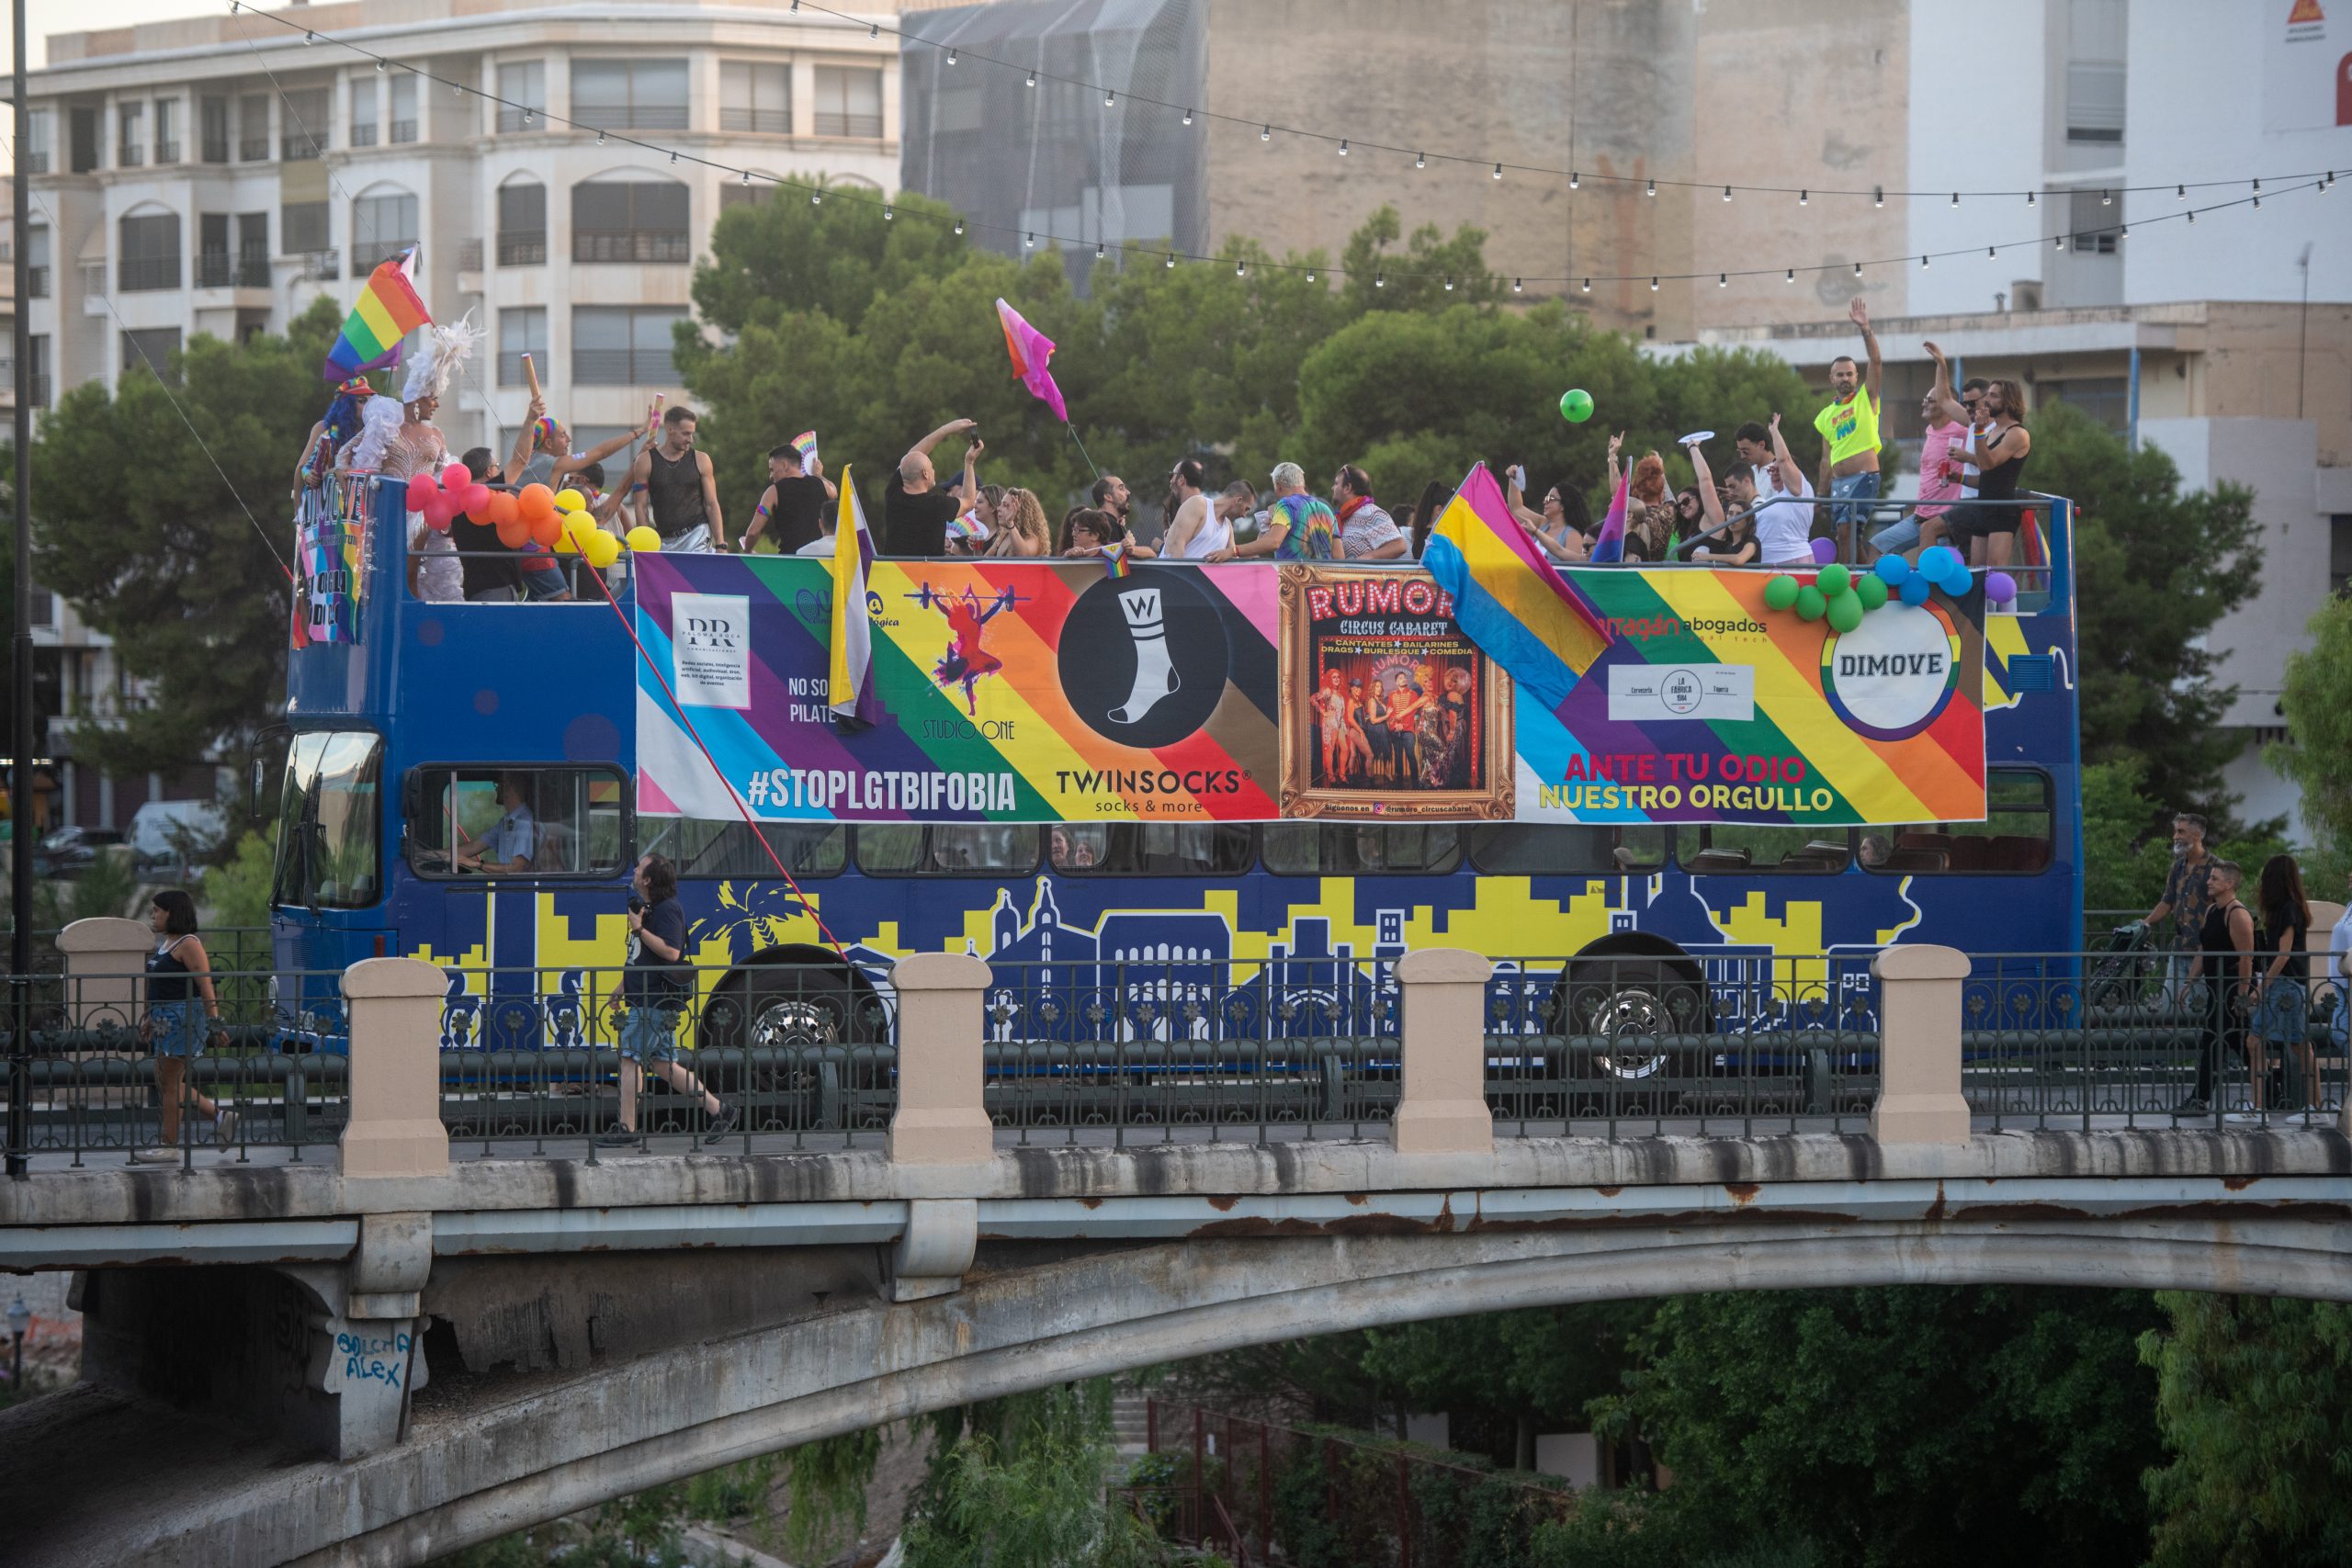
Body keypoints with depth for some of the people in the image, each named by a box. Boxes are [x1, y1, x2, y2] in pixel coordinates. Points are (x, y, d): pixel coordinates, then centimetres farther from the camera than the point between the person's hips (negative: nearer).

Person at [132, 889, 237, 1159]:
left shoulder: (188, 945, -13)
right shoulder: (165, 944, 15)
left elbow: (205, 985, -17)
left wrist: (214, 1022, -20)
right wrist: (150, 1020, 24)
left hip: (184, 1017, -10)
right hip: (166, 1020, 10)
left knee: (170, 1083, -5)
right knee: (165, 1082, 12)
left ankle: (170, 1146, 2)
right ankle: (219, 1116, 18)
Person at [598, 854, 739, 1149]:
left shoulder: (667, 910, -13)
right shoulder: (648, 908, 19)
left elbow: (671, 951, -25)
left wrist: (639, 929, -22)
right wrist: (622, 989, 28)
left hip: (654, 1002, -10)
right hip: (645, 1000, 10)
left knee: (631, 1060, -9)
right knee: (663, 1064, 11)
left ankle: (626, 1129, -6)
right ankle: (719, 1110, 13)